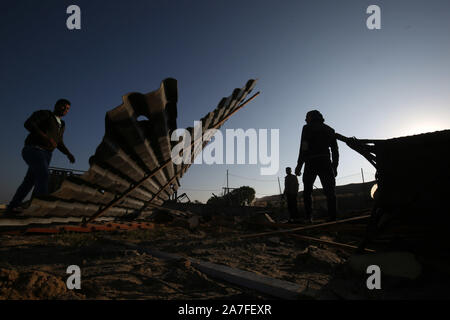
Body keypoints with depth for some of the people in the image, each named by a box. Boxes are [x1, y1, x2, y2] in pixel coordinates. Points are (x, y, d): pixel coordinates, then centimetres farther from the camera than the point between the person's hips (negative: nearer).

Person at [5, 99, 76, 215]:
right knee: (43, 175, -25)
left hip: (45, 154, 8)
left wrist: (68, 154, 10)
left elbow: (59, 143, 27)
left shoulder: (61, 125, 22)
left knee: (30, 181, 7)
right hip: (34, 149, -8)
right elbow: (28, 123, -14)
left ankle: (12, 207, 14)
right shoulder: (44, 114, 1)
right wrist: (46, 137, -25)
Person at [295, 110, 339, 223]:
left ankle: (308, 217, -2)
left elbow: (304, 147, -7)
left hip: (311, 163, -3)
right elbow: (335, 150, 14)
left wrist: (299, 165, -7)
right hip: (325, 163, 4)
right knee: (329, 190, 4)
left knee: (307, 191, 6)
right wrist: (334, 167, 15)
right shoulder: (329, 130, 19)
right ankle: (332, 216, -7)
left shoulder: (307, 128, 3)